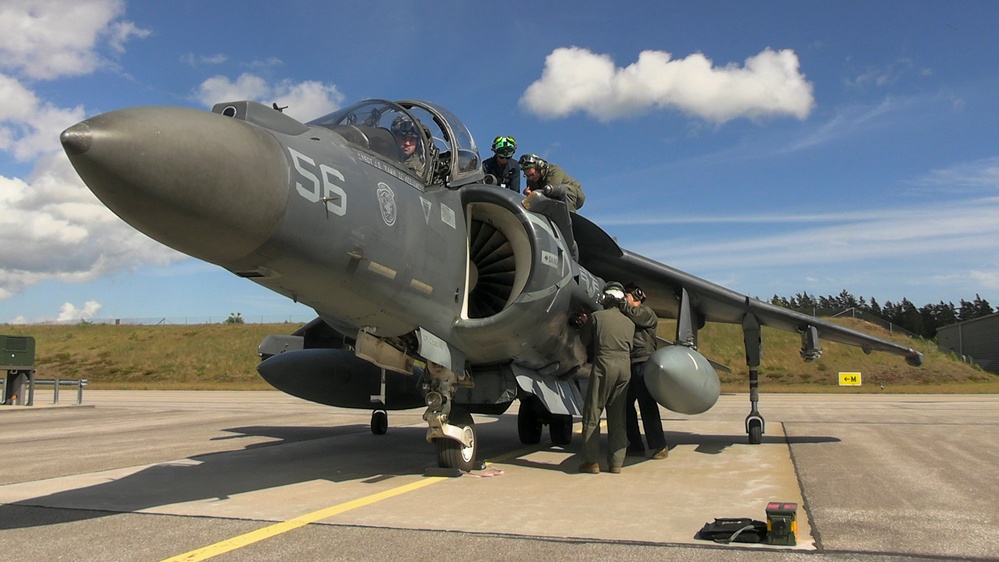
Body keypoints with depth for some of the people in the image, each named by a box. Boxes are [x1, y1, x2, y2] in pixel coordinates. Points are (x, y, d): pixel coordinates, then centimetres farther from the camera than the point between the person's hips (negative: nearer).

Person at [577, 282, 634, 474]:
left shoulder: (597, 316, -1)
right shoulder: (629, 323, 12)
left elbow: (584, 340, 8)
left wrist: (586, 324, 29)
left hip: (603, 366, -4)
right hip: (625, 367, 5)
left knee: (592, 414, 3)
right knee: (618, 417, 9)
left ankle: (591, 461, 2)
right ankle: (616, 463, 10)